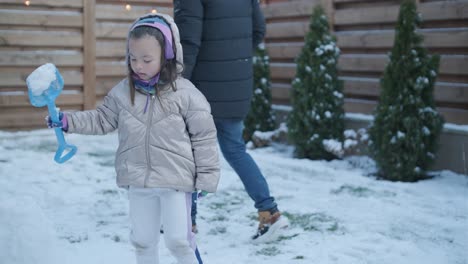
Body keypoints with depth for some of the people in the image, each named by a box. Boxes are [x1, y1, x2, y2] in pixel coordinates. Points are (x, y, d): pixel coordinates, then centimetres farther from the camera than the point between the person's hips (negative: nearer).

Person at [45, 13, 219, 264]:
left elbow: (204, 136, -8)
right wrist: (68, 121, -4)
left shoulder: (185, 93, -12)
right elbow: (102, 119, 9)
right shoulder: (123, 91, -1)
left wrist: (206, 176, -7)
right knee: (142, 241, 16)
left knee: (178, 240, 1)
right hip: (138, 182, 4)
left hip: (176, 180, -4)